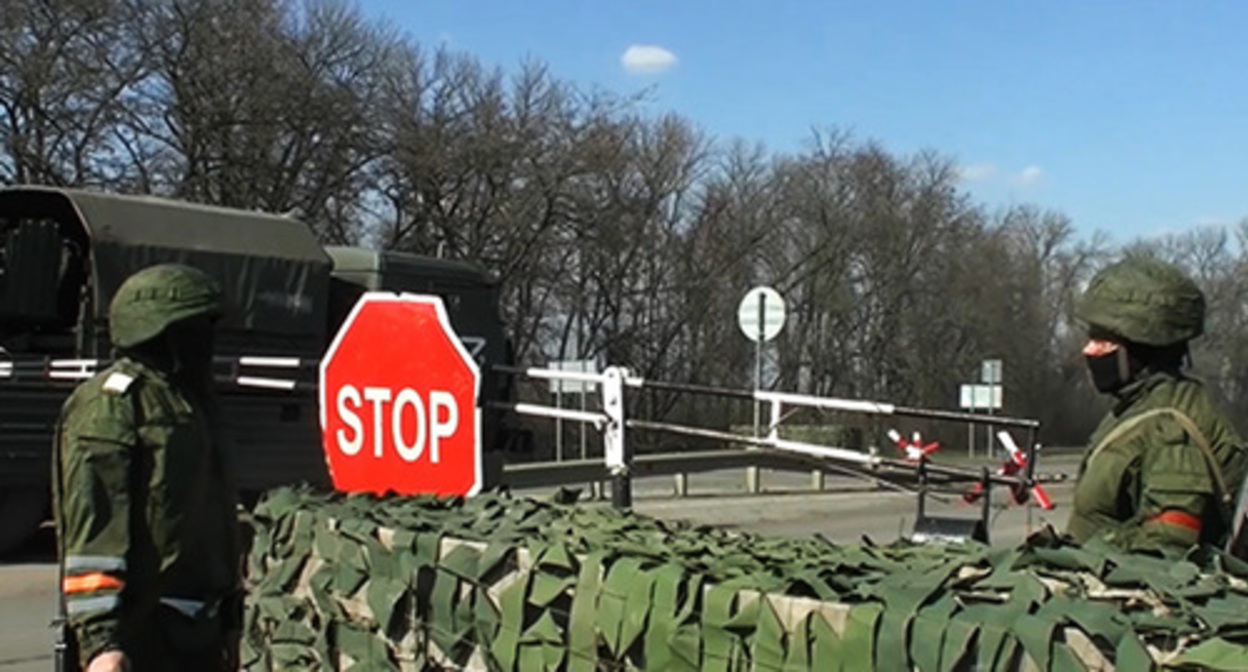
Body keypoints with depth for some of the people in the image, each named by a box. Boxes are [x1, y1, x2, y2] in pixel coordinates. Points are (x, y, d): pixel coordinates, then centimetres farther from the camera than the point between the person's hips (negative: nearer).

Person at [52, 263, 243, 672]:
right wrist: (99, 636, -25)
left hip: (195, 628, 9)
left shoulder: (188, 402, 18)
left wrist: (229, 617, 25)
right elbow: (91, 525, -19)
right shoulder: (111, 405, -10)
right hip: (138, 635, -9)